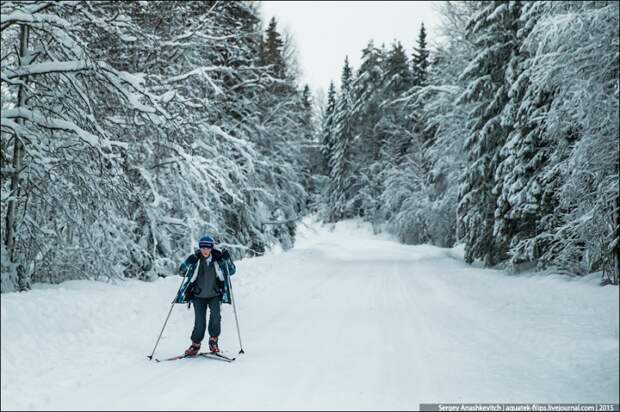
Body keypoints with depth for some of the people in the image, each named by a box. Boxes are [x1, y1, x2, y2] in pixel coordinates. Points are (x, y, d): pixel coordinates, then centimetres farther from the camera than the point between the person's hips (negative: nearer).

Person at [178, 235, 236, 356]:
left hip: (215, 295, 0)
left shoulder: (218, 258, -7)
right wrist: (189, 262, -25)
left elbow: (231, 272, -5)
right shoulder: (195, 259, -7)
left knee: (215, 315, -22)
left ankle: (213, 340, -1)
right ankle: (195, 344, 15)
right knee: (199, 322, -7)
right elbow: (182, 272, -6)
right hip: (199, 296, 0)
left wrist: (227, 259, -21)